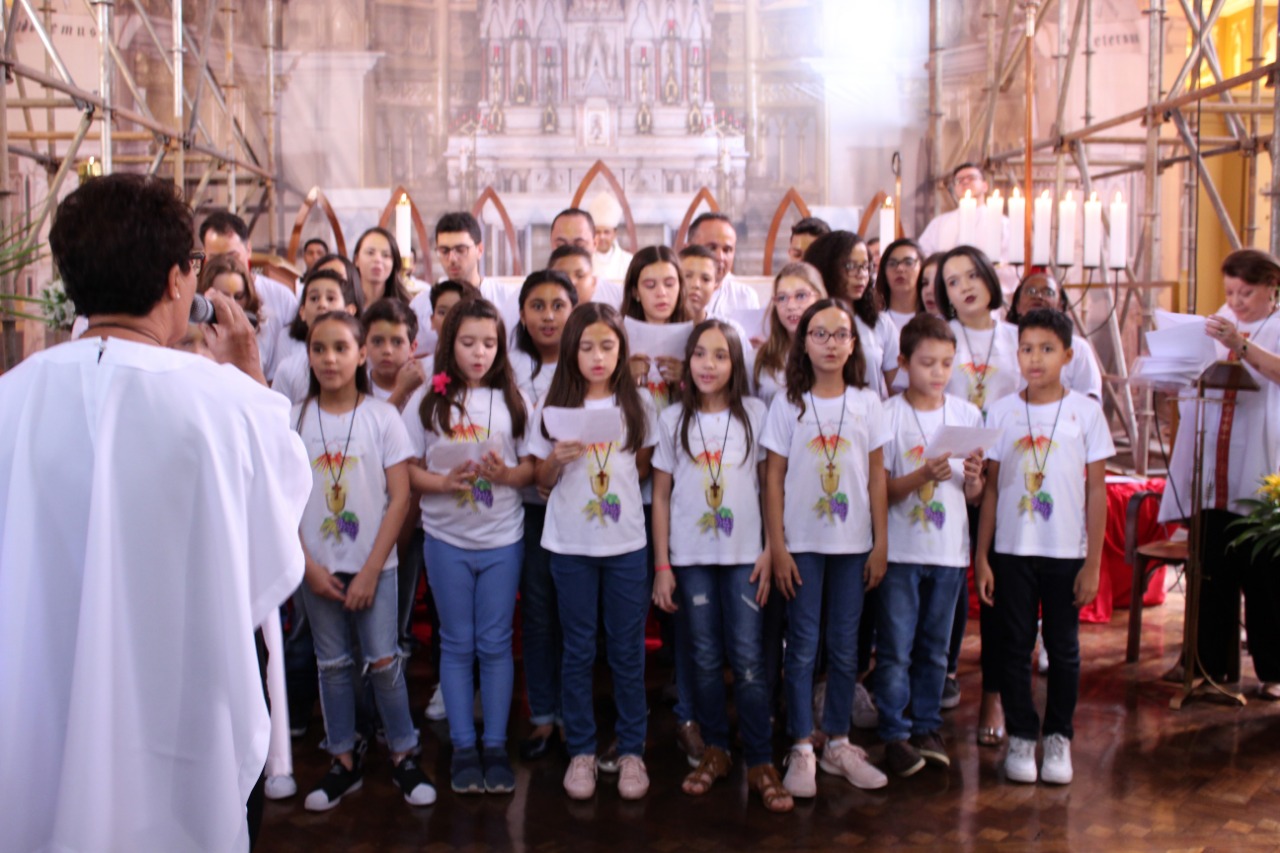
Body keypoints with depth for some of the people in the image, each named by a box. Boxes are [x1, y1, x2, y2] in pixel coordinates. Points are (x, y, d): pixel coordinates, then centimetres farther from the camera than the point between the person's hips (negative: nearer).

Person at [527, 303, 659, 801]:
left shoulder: (638, 404, 2)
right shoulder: (556, 406, 1)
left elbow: (644, 469, 10)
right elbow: (543, 480, 5)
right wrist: (557, 459, -14)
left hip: (627, 543, 0)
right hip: (570, 545, 0)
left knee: (628, 651, 6)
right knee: (578, 651, 8)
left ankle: (631, 751, 18)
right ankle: (581, 751, 19)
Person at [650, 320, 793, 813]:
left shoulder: (755, 414, 1)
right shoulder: (673, 420, 2)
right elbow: (661, 496, 4)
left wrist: (770, 551, -4)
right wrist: (662, 565, 0)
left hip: (744, 555, -1)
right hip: (691, 558, 1)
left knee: (747, 660, -3)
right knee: (706, 660, 8)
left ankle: (761, 764, 5)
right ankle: (715, 753, 21)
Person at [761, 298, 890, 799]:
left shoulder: (867, 403, 3)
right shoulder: (788, 404, -1)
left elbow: (877, 477, 5)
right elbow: (773, 479, -1)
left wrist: (881, 544, 1)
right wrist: (777, 547, -6)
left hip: (853, 544, 2)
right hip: (802, 543, -2)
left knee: (845, 648, 9)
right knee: (802, 648, 2)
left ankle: (838, 743, 21)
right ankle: (801, 750, 11)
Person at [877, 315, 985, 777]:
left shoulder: (968, 415, 5)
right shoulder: (887, 415, -6)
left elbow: (974, 496, 9)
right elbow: (880, 489, -8)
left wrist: (973, 479, -13)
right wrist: (923, 475, -23)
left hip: (949, 549, 3)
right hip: (900, 549, -3)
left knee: (935, 646, 12)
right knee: (895, 648, 0)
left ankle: (927, 726, 25)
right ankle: (895, 734, 12)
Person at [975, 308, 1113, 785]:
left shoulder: (1085, 412, -2)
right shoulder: (1002, 412, 1)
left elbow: (1096, 491, -1)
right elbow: (991, 487, 4)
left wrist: (1093, 563, -4)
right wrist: (981, 557, 0)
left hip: (1067, 553, -1)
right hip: (1012, 551, 1)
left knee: (1063, 648, 8)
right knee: (1016, 647, 7)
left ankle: (1059, 738, 23)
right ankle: (1021, 737, 19)